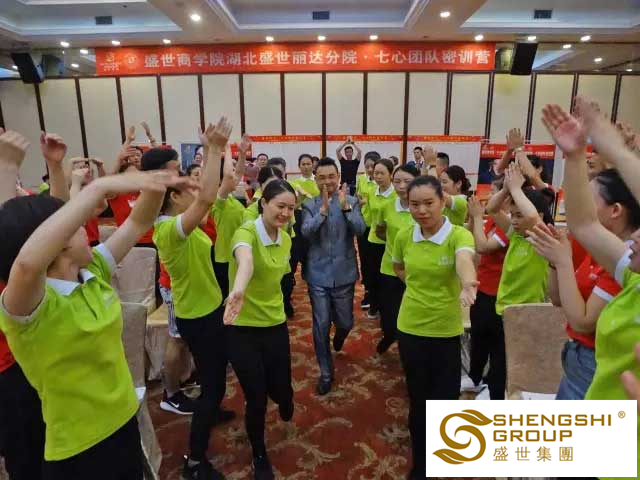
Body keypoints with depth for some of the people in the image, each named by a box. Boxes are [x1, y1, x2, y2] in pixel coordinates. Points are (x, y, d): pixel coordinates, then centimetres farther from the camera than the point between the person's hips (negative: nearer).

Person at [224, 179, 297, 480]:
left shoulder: (286, 239, 1)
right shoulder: (247, 232, -21)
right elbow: (245, 259, -46)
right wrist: (238, 289, -64)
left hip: (276, 325, 5)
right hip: (243, 329, -5)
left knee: (280, 390, 10)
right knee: (256, 400, 5)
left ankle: (285, 402, 51)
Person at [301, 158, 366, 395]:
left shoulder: (351, 201, -2)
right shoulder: (310, 205, -2)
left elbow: (360, 230, -15)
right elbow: (306, 232, -17)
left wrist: (345, 207, -28)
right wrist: (323, 209, -29)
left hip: (344, 273, 1)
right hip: (318, 274, 0)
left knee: (345, 323, 14)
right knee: (321, 325, 4)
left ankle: (339, 337, 52)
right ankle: (326, 373, 23)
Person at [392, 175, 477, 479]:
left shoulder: (459, 235, -16)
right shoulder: (404, 236, -5)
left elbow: (465, 261, -39)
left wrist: (468, 284, -60)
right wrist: (418, 285, 0)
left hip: (446, 331, -2)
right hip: (411, 328, 2)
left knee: (446, 399, 10)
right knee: (418, 400, 14)